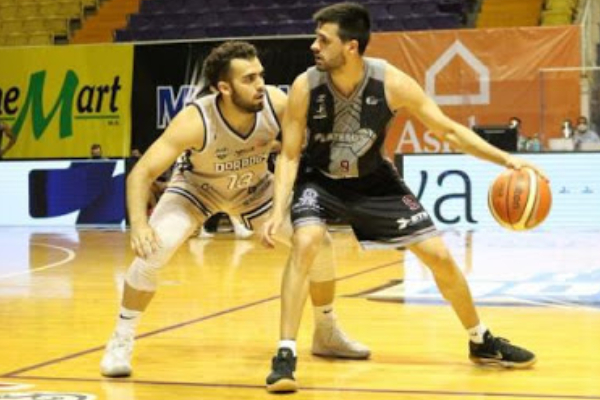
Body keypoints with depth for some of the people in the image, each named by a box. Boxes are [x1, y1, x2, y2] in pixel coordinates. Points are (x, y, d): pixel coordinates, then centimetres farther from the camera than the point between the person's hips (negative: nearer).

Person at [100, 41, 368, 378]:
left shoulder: (277, 104, -32)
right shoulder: (196, 121, -39)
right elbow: (142, 172, -36)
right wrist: (139, 224, -51)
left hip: (254, 187, 3)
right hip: (196, 187, -3)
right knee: (152, 251, -25)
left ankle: (327, 332, 19)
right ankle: (121, 341, -4)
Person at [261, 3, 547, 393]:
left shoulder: (392, 83, -25)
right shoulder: (305, 87, -26)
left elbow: (448, 129, -16)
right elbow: (290, 155, -17)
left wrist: (505, 159, -25)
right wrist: (279, 211, -30)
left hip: (374, 180, 1)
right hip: (320, 180, -1)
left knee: (439, 255, 0)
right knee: (305, 244, -31)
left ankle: (482, 342, 23)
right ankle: (286, 354, -23)